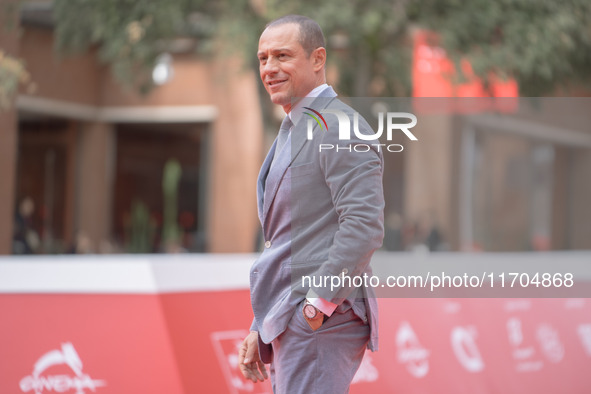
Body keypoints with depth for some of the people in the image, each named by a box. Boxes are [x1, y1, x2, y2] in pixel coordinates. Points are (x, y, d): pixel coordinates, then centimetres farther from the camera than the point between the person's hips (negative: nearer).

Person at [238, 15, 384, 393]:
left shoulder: (339, 128, -12)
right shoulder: (293, 132, 20)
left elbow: (365, 225, -23)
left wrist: (319, 302, -21)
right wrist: (260, 330, 20)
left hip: (323, 320, -10)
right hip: (290, 325, 10)